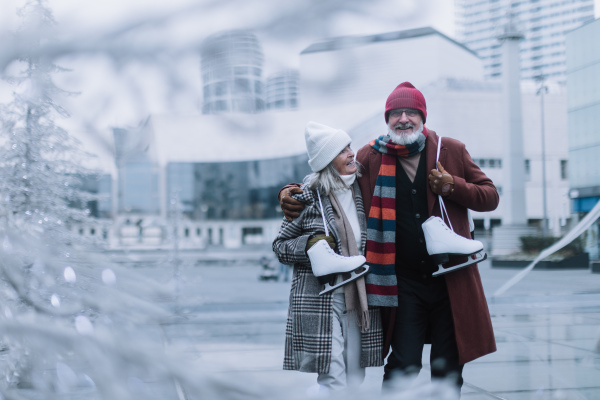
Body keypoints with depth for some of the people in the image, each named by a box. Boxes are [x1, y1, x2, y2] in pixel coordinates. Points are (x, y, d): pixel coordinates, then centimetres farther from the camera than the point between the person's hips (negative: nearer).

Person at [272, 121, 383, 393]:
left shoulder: (360, 190, 10)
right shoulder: (309, 196, -4)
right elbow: (280, 245, 2)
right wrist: (310, 245, -15)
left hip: (358, 299, 5)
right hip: (319, 298, -5)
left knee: (355, 382, 7)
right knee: (333, 382, -9)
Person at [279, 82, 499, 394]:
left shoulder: (451, 151, 4)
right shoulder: (370, 157, 2)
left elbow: (490, 197, 8)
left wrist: (452, 186, -10)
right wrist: (293, 193, -5)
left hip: (450, 281, 1)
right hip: (403, 283, -1)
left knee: (447, 371, 10)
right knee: (403, 366, -7)